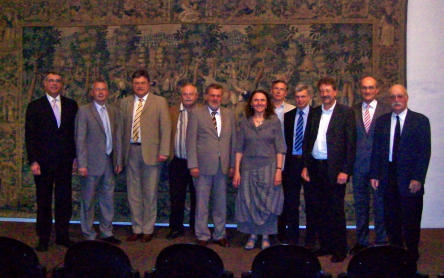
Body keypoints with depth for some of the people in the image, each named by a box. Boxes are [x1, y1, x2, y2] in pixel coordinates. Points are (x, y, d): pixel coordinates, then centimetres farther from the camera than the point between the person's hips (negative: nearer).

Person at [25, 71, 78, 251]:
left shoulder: (71, 105, 9)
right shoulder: (35, 107, 3)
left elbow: (75, 133, 9)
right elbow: (30, 136, 0)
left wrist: (75, 156, 2)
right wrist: (33, 161, -8)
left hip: (65, 161, 2)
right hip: (43, 161, -2)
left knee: (64, 200, 6)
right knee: (44, 201, 6)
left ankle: (62, 235, 18)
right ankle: (43, 238, 15)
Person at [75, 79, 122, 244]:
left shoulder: (113, 112, 11)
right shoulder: (84, 111, -5)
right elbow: (80, 140, -8)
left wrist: (118, 161, 10)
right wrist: (82, 164, -13)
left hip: (109, 162, 5)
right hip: (92, 163, -5)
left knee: (108, 199, 11)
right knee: (88, 200, 5)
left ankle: (106, 232, 23)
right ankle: (88, 235, 16)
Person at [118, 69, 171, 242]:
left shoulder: (159, 102, 2)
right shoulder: (125, 103, 11)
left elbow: (166, 128, -3)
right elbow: (121, 128, 11)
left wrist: (164, 151, -11)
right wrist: (121, 152, 5)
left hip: (150, 152, -3)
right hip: (131, 151, 3)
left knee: (150, 193, 3)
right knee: (133, 193, 9)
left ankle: (148, 230, 15)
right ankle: (137, 229, 20)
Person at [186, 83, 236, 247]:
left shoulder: (229, 115, 11)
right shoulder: (197, 114, 0)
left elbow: (232, 140, 12)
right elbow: (191, 140, -3)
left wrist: (232, 164, 7)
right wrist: (193, 165, -10)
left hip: (222, 166, 3)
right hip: (204, 165, -3)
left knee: (221, 203, 11)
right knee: (202, 203, 3)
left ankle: (219, 235, 23)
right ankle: (202, 236, 15)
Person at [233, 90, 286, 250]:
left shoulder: (274, 121, 1)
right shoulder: (245, 122, 6)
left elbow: (280, 148, 0)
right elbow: (239, 148, 5)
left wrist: (279, 170, -8)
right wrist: (237, 171, 0)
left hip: (268, 167, -1)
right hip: (248, 168, 2)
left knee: (268, 203, 2)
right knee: (249, 202, 5)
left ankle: (266, 236, 16)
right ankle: (252, 235, 18)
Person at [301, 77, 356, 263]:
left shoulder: (346, 112, -3)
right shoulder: (314, 113, 12)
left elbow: (351, 143, -7)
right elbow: (307, 140, 14)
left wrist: (345, 170, -13)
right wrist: (305, 166, 8)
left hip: (335, 168, -5)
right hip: (315, 167, 5)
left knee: (336, 210, 1)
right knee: (320, 209, 9)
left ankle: (339, 250, 12)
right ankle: (325, 245, 21)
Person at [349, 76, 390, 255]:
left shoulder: (387, 110, 1)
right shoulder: (352, 111, 8)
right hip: (359, 166, 3)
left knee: (380, 205, 4)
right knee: (360, 205, 11)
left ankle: (381, 241, 17)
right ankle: (361, 241, 22)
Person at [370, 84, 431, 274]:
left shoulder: (420, 120, -1)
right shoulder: (382, 121, 9)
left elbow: (424, 151, -6)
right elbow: (376, 150, 10)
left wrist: (418, 178, -13)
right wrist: (374, 174, 3)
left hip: (410, 179, -3)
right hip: (388, 178, 3)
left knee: (411, 222, 4)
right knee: (391, 221, 9)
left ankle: (412, 258, 20)